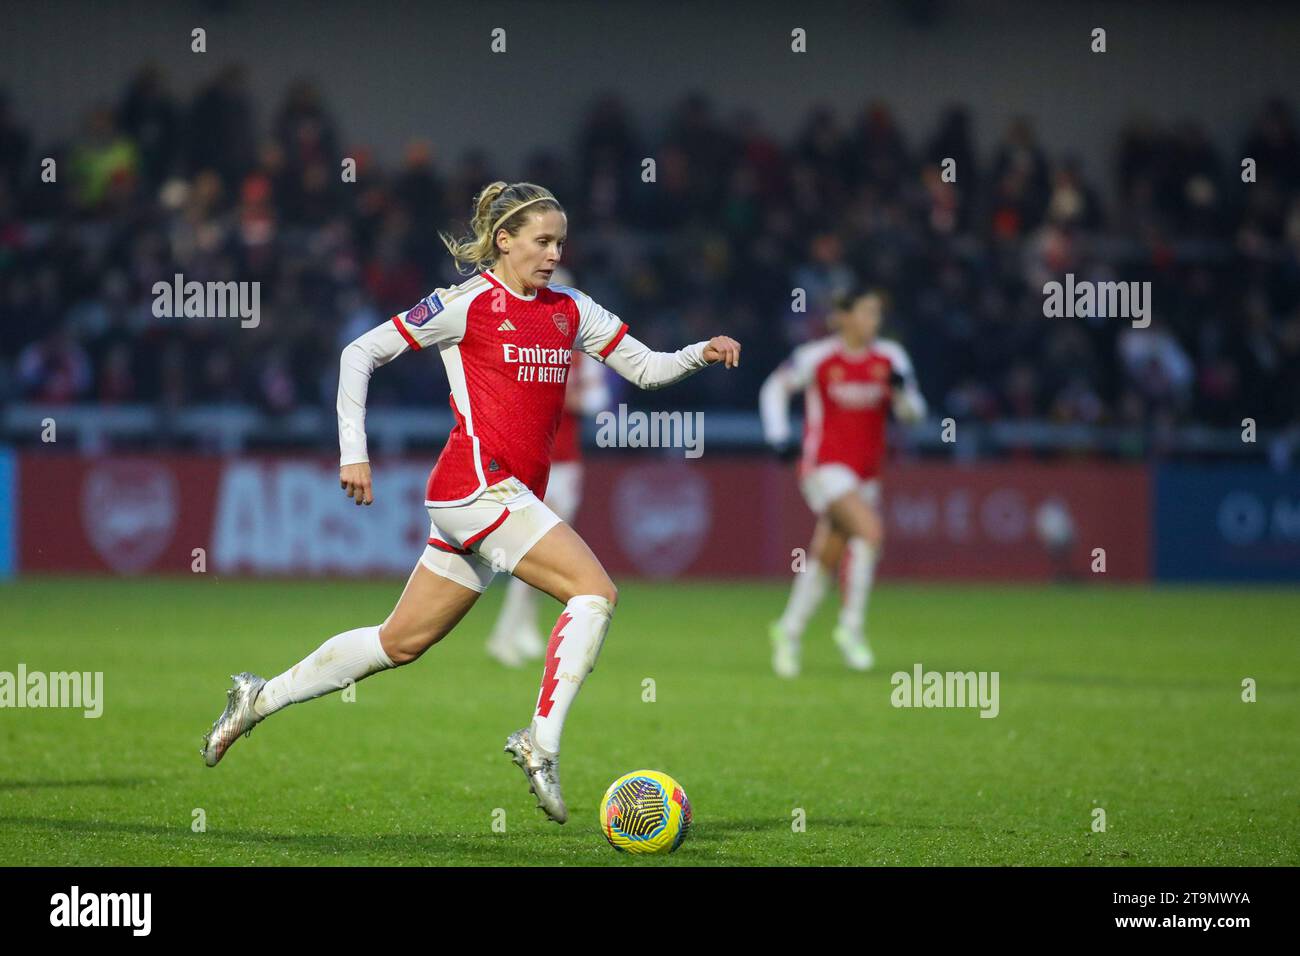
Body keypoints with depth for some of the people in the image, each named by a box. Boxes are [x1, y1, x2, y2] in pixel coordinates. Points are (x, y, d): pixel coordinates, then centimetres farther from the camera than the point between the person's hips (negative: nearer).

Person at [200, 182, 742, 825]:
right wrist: (353, 452, -7)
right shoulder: (468, 303, -6)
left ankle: (261, 699, 22)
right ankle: (541, 741, -20)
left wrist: (699, 354, -2)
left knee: (403, 640, 12)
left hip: (513, 497, 8)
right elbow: (361, 353, -3)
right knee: (594, 589, -19)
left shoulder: (570, 311, 14)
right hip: (477, 483, -8)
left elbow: (646, 369, 18)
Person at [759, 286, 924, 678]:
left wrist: (902, 390, -20)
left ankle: (789, 631, 30)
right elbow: (775, 388, 7)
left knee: (825, 558, 11)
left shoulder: (890, 358, 2)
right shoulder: (815, 357, -8)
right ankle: (851, 625, -15)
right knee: (870, 531, -26)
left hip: (865, 474, 5)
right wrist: (777, 433, -5)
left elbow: (913, 413, 1)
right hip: (825, 466, -5)